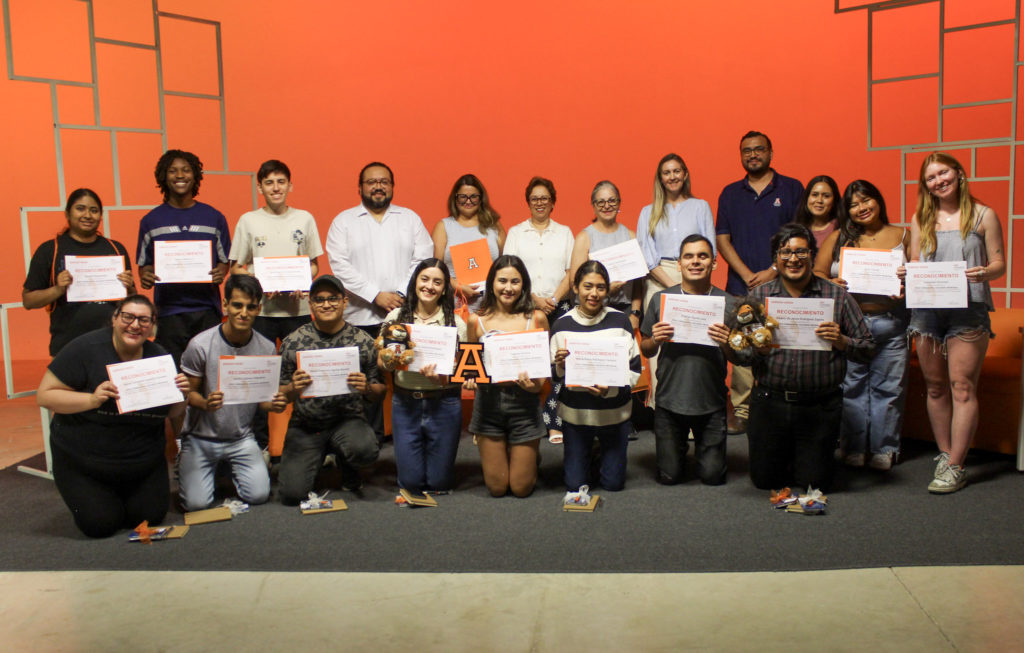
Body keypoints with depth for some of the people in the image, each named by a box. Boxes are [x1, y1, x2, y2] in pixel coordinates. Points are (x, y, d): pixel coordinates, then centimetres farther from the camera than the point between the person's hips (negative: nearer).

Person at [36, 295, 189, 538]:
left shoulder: (159, 357, -1)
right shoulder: (86, 348, -15)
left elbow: (171, 411, 8)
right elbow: (44, 395, -15)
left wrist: (181, 396, -15)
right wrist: (92, 400, -30)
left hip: (144, 461, 4)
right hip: (82, 461, -3)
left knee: (151, 515, -4)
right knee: (101, 524, -11)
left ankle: (120, 496, 30)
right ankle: (91, 497, 24)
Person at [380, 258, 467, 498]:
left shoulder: (455, 323, -3)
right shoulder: (396, 317, 1)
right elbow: (381, 362, 4)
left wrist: (439, 376, -23)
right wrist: (391, 361, -19)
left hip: (443, 404, -1)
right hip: (405, 403, 1)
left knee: (439, 482, 7)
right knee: (411, 482, 4)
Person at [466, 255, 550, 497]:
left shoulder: (536, 318, -1)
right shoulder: (477, 320, 2)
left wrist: (537, 384, -15)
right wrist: (469, 379, -8)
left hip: (524, 402, -1)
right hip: (488, 402, 1)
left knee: (521, 488, 8)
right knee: (497, 488, 8)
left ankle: (529, 456, 40)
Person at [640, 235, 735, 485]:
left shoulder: (727, 303, -2)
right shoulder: (660, 299, 0)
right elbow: (646, 351, 7)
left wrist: (728, 344, -19)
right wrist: (655, 340, -15)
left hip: (711, 404, 0)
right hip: (669, 401, 1)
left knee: (712, 476, 7)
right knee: (669, 477, 10)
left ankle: (703, 450, 38)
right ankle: (681, 450, 41)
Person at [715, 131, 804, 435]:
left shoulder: (792, 189, 7)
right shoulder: (730, 194, 14)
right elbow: (722, 239, 8)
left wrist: (773, 271, -9)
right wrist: (747, 275, -5)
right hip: (740, 285, 2)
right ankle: (740, 412, 5)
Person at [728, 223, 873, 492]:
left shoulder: (837, 296, 1)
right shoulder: (759, 296, 3)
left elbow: (867, 349, 1)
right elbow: (737, 355, 1)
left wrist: (842, 341, -19)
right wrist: (759, 350, -20)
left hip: (820, 406, -1)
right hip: (770, 402, 1)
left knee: (815, 482, 4)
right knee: (763, 479, 7)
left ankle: (808, 456, 37)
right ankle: (784, 452, 39)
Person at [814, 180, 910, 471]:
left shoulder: (902, 236, 9)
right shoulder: (839, 237, 10)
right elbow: (817, 272, 8)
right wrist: (830, 284, -13)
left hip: (891, 323, 0)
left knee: (887, 387, 3)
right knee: (851, 386, 3)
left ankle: (883, 449, 14)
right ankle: (853, 448, 14)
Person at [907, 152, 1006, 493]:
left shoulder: (983, 215, 4)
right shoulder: (920, 219, 13)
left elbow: (1000, 263, 3)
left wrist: (984, 272, -19)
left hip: (968, 309, -3)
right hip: (926, 309, 4)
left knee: (962, 387, -7)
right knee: (935, 386, 8)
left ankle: (955, 467, -3)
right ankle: (945, 454, 21)